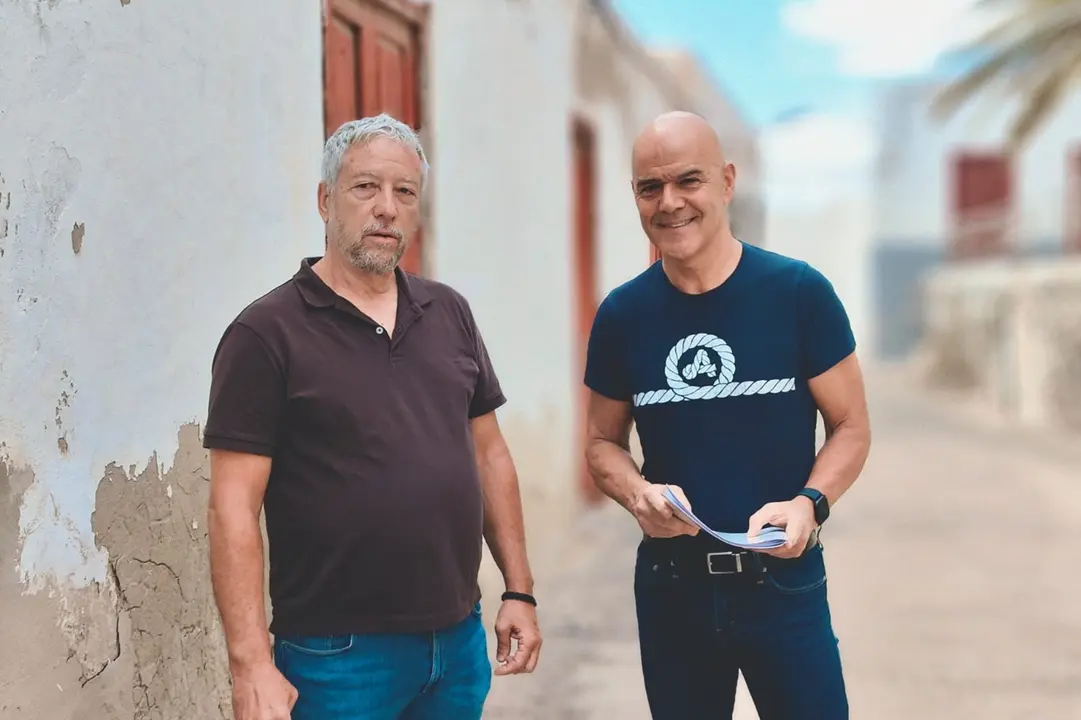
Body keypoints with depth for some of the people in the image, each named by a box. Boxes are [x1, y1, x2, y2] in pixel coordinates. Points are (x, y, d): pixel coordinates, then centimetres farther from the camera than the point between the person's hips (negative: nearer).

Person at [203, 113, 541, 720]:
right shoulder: (268, 333, -9)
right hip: (337, 654, -5)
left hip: (459, 642, 6)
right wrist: (252, 665, -17)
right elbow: (235, 509, -12)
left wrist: (520, 591, 9)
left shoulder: (450, 313, 7)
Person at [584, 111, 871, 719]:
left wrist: (810, 502, -21)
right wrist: (637, 493, -13)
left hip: (784, 582, -2)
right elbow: (604, 442, 8)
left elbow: (851, 426, -2)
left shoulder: (799, 293, -9)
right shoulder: (622, 315, -1)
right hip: (670, 585, 2)